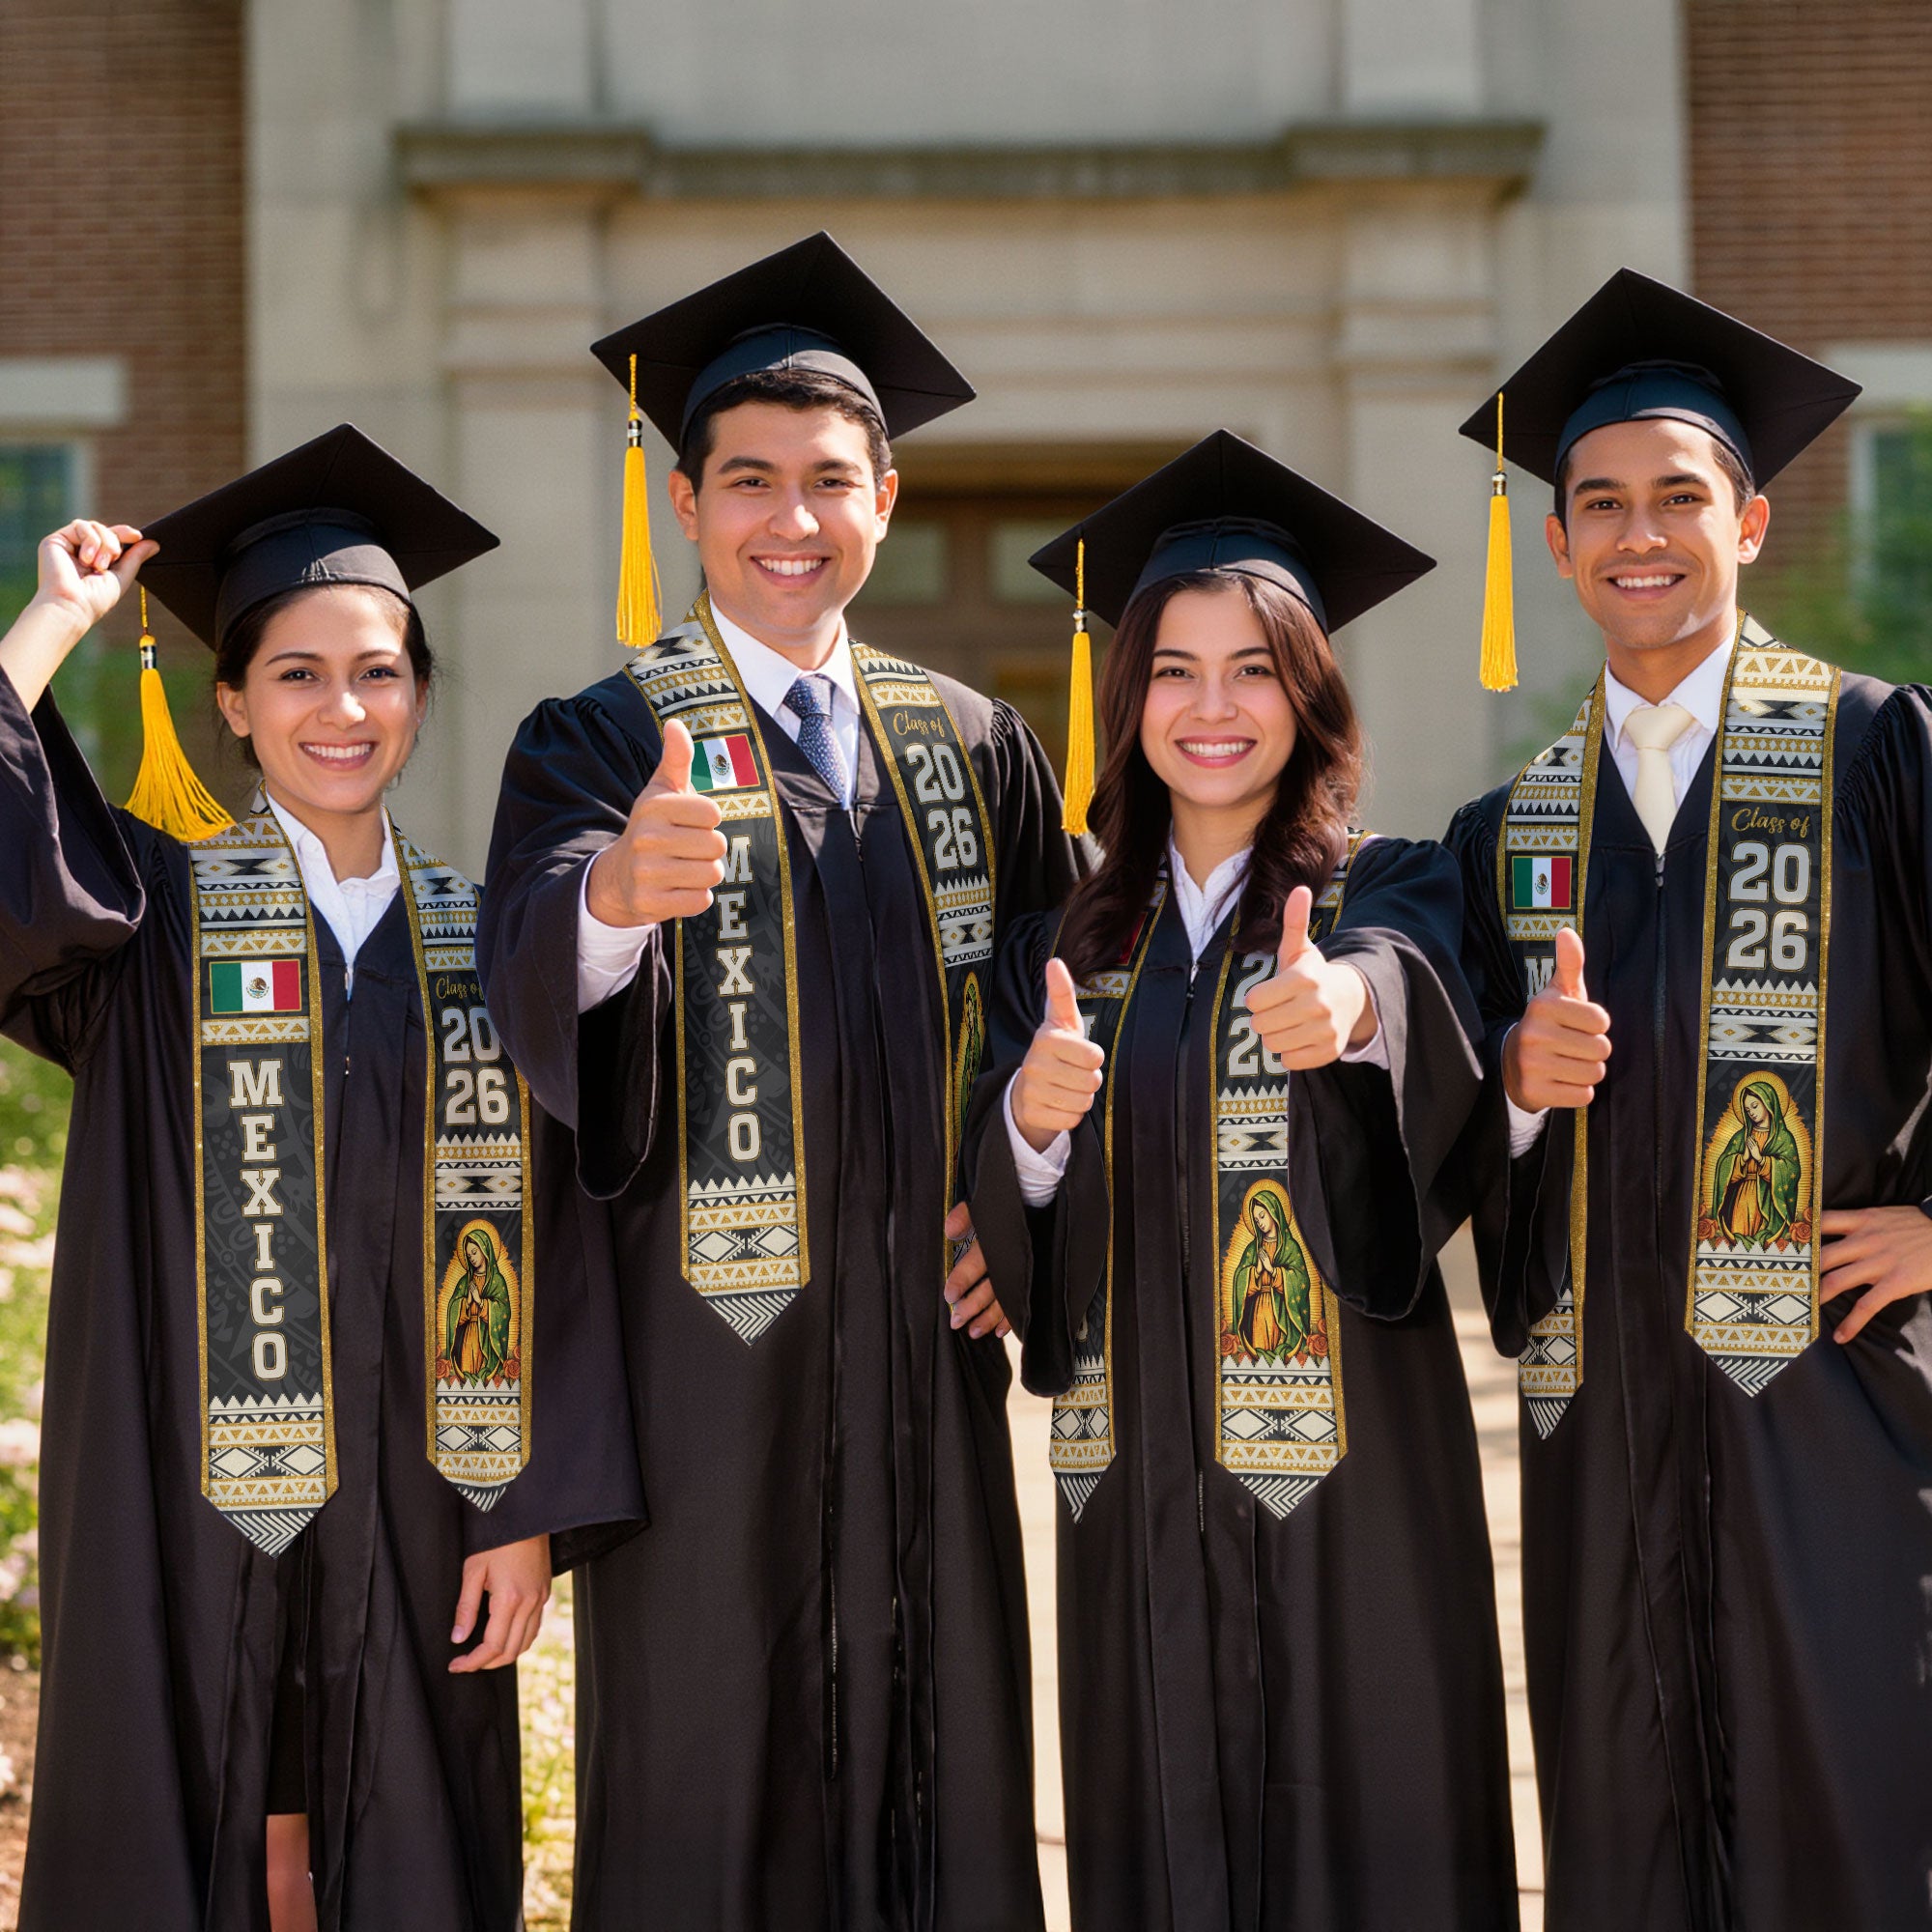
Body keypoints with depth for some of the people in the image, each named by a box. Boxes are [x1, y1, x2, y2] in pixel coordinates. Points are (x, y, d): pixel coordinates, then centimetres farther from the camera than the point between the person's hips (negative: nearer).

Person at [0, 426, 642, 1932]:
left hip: (412, 1513, 2)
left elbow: (543, 1242, 3)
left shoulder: (481, 943, 6)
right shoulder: (152, 913, 2)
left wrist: (529, 1513, -3)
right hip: (189, 1507, -2)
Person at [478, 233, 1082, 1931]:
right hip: (707, 1351, -3)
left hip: (923, 1344, 4)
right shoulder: (601, 745, -2)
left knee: (938, 1766, 7)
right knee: (708, 1789, 1)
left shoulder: (975, 751, 11)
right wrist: (615, 890, -43)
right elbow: (534, 976, -21)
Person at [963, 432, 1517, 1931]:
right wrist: (1030, 1123, -17)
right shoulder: (1071, 945, 11)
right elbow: (1009, 1238, 5)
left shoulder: (1391, 895, 0)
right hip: (1138, 1482, 3)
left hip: (1347, 1466, -3)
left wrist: (1350, 1002, -47)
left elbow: (1411, 983, -24)